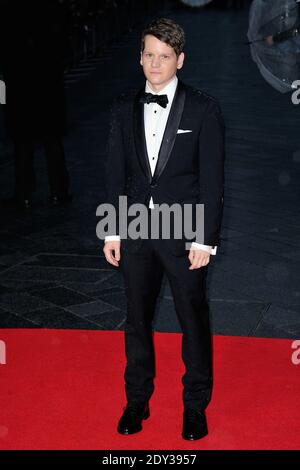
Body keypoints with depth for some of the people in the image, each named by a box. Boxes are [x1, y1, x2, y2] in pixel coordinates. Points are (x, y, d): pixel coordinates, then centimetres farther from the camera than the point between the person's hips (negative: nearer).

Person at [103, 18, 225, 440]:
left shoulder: (203, 109, -5)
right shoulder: (124, 108, 5)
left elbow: (212, 179, -6)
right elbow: (115, 173, 8)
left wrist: (205, 239, -10)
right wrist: (111, 231, 5)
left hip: (183, 232, -3)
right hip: (136, 230, 3)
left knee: (194, 320, 8)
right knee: (137, 319, 13)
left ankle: (196, 405, 26)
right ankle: (137, 399, 30)